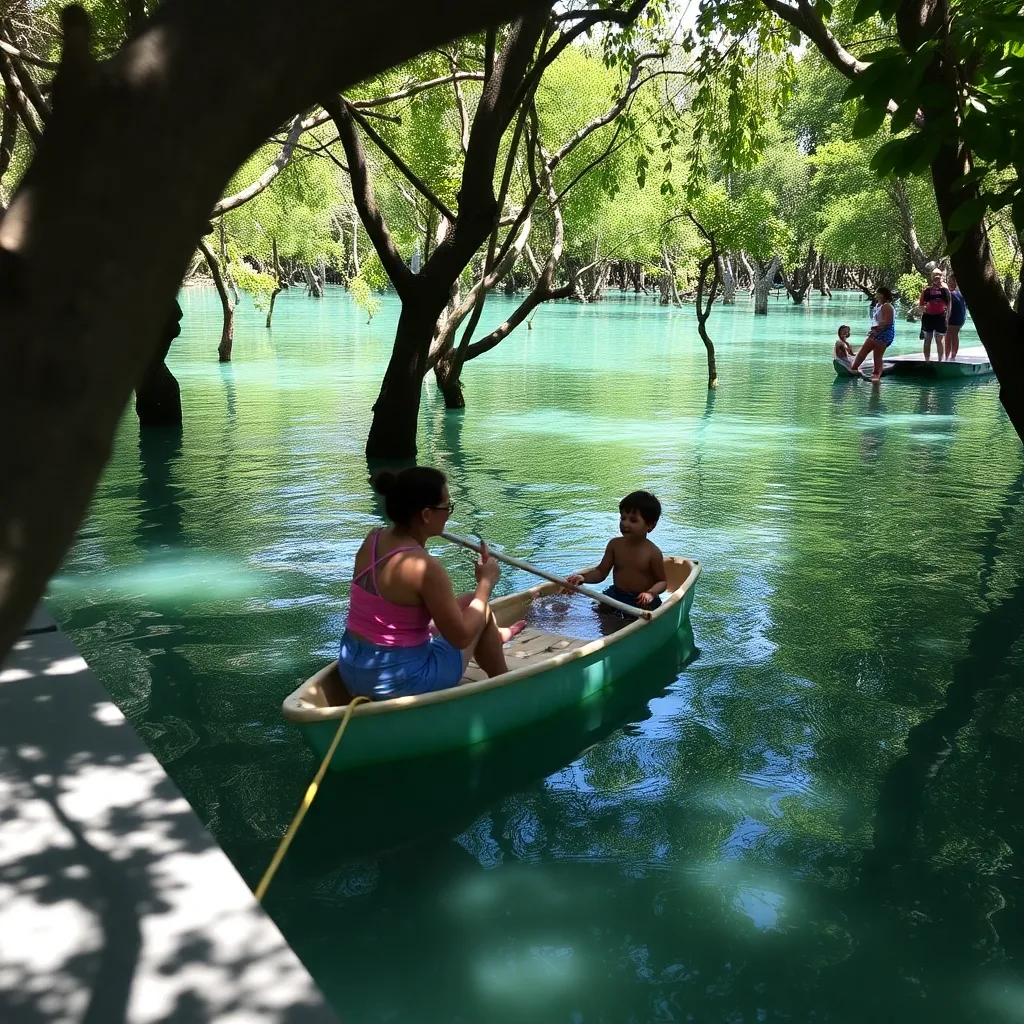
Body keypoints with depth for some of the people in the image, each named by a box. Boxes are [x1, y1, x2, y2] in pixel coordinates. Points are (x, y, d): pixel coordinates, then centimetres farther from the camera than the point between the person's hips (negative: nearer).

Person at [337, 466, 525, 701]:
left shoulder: (373, 540, -1)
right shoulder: (425, 567, -25)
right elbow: (461, 638, -15)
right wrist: (486, 583, -5)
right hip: (400, 681, -8)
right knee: (479, 606, 11)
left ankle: (492, 640, 58)